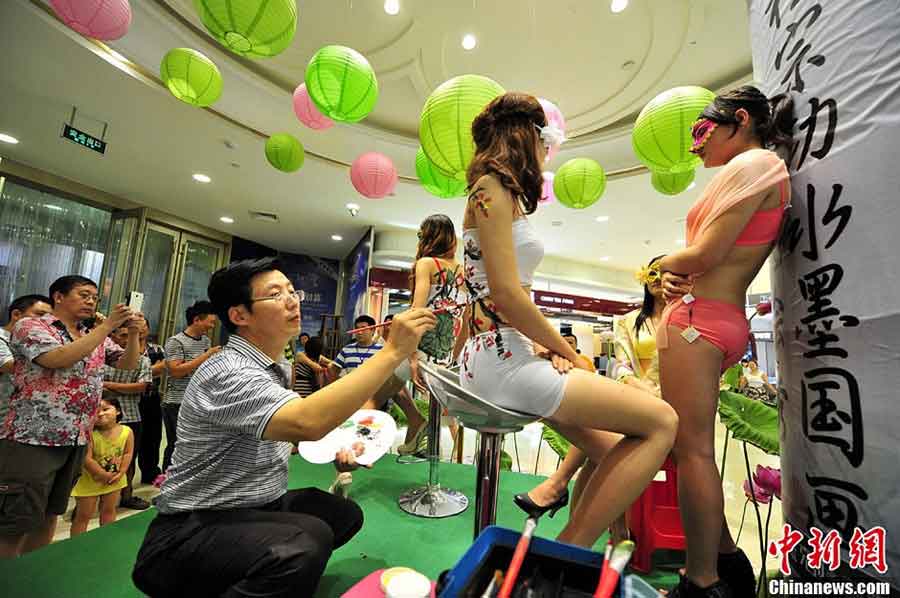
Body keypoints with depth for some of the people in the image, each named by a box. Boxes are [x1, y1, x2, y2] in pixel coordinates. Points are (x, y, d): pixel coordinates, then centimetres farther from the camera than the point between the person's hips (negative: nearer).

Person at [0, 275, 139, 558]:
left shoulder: (97, 338, 11)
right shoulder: (30, 326, -6)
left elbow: (129, 363, 10)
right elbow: (59, 359, -23)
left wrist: (133, 334, -8)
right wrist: (107, 325, -22)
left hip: (76, 441, 6)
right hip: (33, 439, -6)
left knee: (49, 514, 18)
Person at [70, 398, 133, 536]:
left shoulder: (127, 432, -16)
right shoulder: (90, 433, -25)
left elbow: (128, 454, -7)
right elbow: (87, 459, -24)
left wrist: (120, 473, -16)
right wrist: (104, 475, -21)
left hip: (114, 480, 3)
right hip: (90, 480, -3)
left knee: (109, 510, 20)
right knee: (83, 515, 9)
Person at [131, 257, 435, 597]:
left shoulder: (278, 367, 5)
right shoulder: (228, 373, -25)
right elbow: (307, 422, -43)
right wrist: (393, 351, -39)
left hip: (256, 507, 10)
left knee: (344, 514, 2)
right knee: (306, 542, -33)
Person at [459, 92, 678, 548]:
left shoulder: (501, 193, 23)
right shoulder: (493, 187, -7)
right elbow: (507, 295, -18)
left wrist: (553, 347, 4)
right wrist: (566, 351, -5)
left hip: (506, 353, 10)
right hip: (501, 357, -10)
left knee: (611, 453, 12)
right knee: (661, 423, -8)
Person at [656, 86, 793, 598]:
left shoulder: (754, 163, -5)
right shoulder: (766, 172, 25)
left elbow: (706, 253, -17)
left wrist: (662, 265, 3)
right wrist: (675, 278, 2)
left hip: (697, 317, -10)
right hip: (723, 319, 10)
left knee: (692, 449, -4)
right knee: (694, 446, 16)